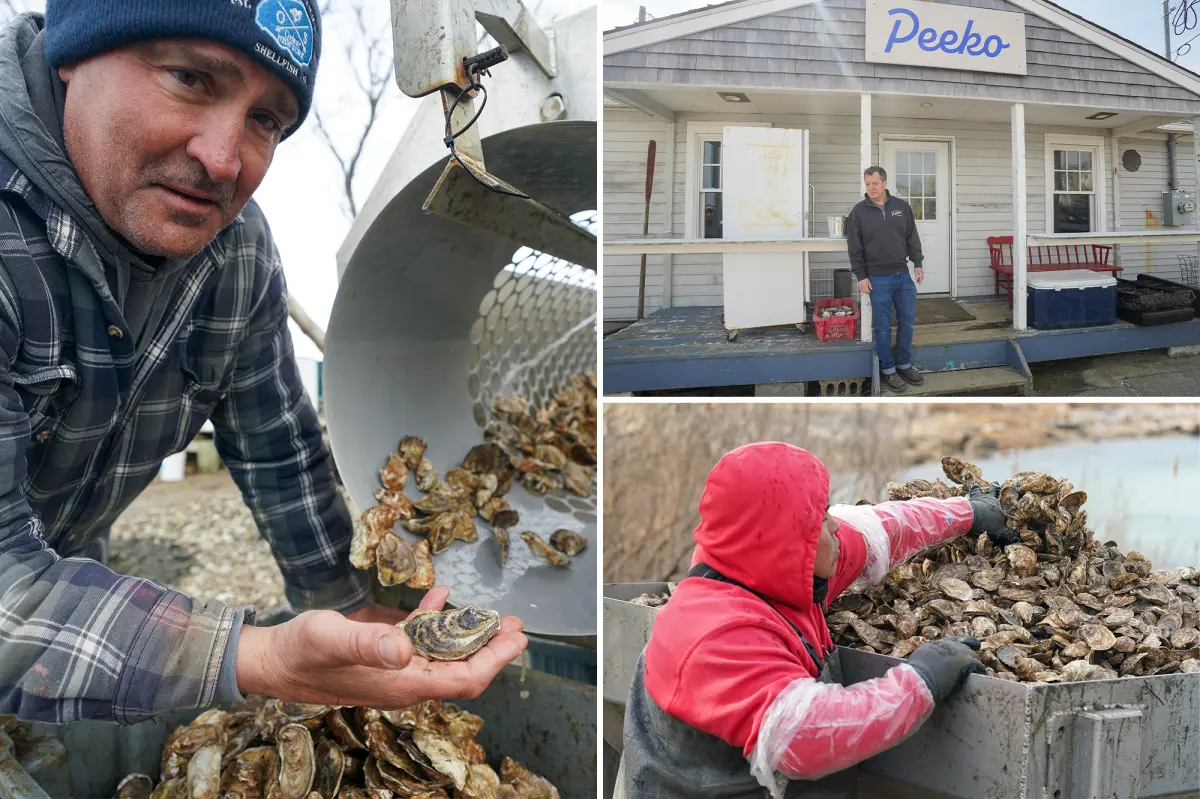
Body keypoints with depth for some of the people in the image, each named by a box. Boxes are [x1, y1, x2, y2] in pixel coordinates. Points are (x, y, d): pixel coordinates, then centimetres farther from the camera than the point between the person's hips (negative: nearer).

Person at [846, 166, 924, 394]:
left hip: (903, 275, 3)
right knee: (882, 326, 2)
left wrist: (918, 264, 5)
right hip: (878, 278, -3)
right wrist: (861, 276, -8)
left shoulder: (901, 206, 4)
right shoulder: (858, 211, -4)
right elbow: (855, 248, -4)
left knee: (907, 321, 8)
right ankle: (888, 370, 14)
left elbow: (912, 238, 10)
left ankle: (904, 365, 23)